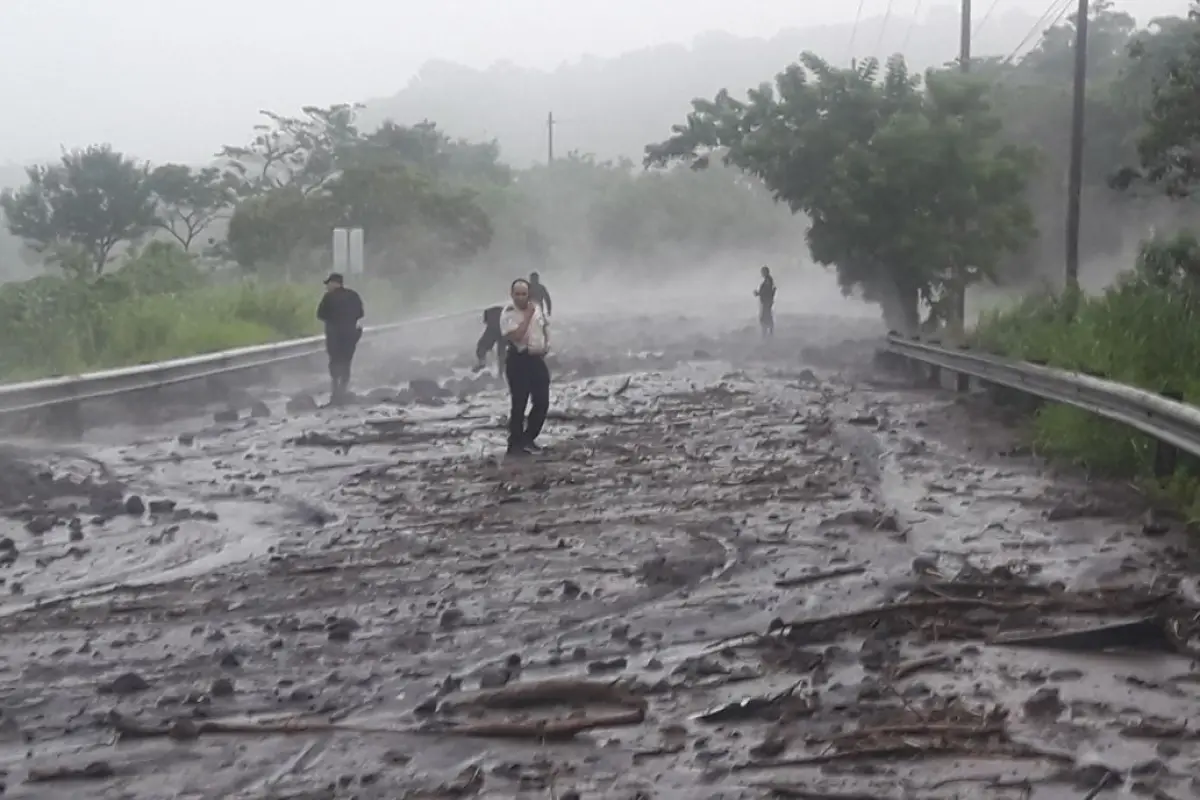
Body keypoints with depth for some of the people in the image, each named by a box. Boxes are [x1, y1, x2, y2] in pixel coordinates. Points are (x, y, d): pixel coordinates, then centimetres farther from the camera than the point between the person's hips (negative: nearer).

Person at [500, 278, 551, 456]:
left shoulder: (537, 308, 6)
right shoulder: (508, 313, -14)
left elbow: (545, 325, 24)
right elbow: (515, 336, -27)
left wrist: (547, 343, 7)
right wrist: (528, 315, -23)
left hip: (538, 359, 7)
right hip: (518, 361, -7)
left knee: (542, 402, 8)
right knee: (519, 404, -6)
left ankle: (528, 438, 23)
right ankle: (515, 444, 2)